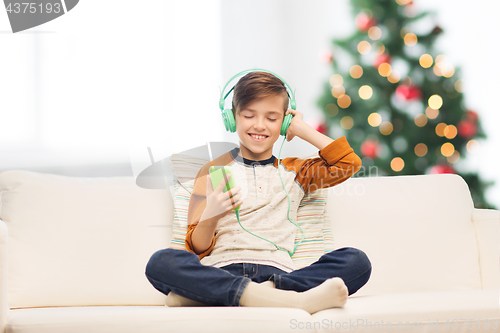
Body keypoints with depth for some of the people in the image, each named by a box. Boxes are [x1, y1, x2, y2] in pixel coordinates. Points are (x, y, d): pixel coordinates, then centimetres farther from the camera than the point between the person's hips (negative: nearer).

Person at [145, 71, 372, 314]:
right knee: (160, 262, -34)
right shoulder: (212, 172, 20)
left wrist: (303, 130, 22)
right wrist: (211, 217, -12)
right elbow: (198, 249, 12)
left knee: (356, 261, -27)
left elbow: (349, 163, 14)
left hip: (277, 272, 2)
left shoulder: (293, 172, 28)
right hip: (222, 271, -2)